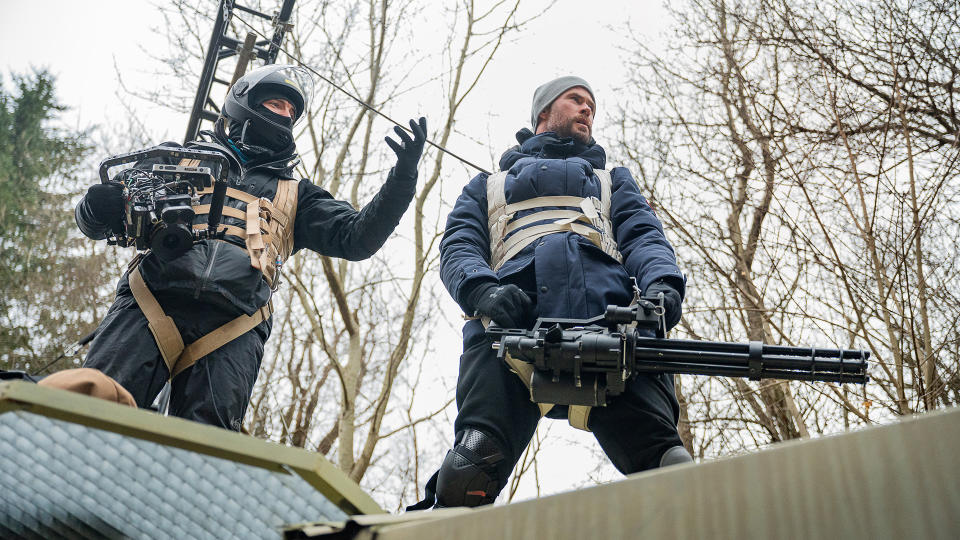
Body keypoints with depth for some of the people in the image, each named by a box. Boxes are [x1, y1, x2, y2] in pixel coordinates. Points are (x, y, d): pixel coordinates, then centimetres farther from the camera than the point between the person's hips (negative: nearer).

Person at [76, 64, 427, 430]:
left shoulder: (295, 194, 35)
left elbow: (357, 239, 19)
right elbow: (94, 221, 27)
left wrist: (403, 177, 7)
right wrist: (99, 205, 0)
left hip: (233, 323, 0)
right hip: (154, 298, 0)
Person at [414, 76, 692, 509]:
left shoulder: (613, 180, 43)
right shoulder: (488, 186, 39)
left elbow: (644, 237, 23)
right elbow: (458, 246, 20)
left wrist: (663, 286, -5)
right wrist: (482, 290, -7)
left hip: (607, 311, 1)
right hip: (513, 316, -1)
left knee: (669, 467, -25)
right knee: (473, 465, -26)